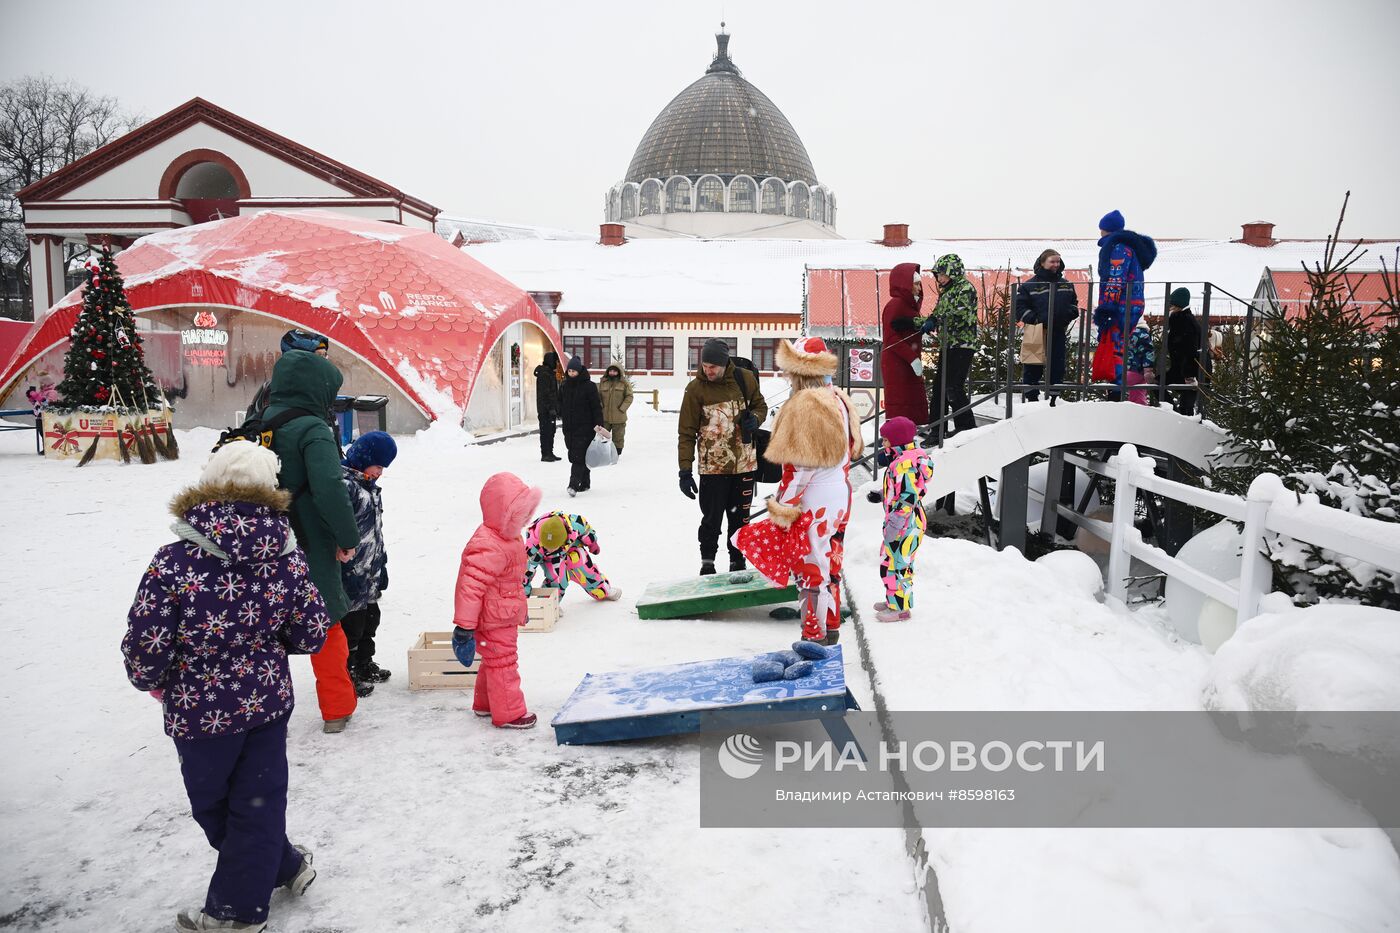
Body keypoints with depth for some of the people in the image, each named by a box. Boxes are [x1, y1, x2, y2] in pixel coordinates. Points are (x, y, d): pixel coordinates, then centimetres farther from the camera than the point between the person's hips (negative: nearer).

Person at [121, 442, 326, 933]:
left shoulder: (173, 562, -22)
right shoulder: (288, 556, -12)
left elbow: (144, 650, -16)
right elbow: (310, 637, -4)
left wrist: (152, 681, 6)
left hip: (201, 711, -3)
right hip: (269, 702, 3)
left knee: (212, 807, 23)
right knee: (257, 805, 19)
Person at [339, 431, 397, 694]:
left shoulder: (368, 485, 12)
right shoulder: (344, 484, -20)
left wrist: (381, 568, 22)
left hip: (370, 576, 10)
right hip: (350, 576, -10)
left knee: (369, 620, 22)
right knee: (350, 625, 3)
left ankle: (365, 665, 37)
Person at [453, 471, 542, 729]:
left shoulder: (507, 539, 6)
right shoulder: (488, 549, -29)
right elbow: (471, 585, -31)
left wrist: (522, 608, 29)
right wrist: (464, 625, -30)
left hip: (505, 618, 10)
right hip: (492, 621, -10)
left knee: (494, 662, 23)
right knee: (503, 664, 0)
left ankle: (485, 703, 39)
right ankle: (509, 713, 12)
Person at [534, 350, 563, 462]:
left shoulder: (550, 372, 16)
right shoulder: (544, 374, -15)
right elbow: (545, 393, -20)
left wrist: (556, 408, 21)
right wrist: (551, 408, -22)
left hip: (550, 408, 10)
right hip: (545, 409, -10)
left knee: (550, 431, 14)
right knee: (546, 431, -5)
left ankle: (549, 453, 22)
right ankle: (545, 454, -1)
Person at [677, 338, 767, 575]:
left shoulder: (745, 378, -2)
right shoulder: (695, 388, -8)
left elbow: (760, 405, 15)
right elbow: (686, 432, -6)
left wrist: (755, 418, -9)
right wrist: (685, 470, -11)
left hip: (744, 463, 2)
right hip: (712, 466, -2)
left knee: (740, 517, 12)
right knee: (712, 518, 2)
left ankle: (737, 561, 26)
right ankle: (707, 562, 18)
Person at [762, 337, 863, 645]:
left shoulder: (804, 403, -19)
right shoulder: (838, 398, 8)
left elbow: (799, 465, -22)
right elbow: (850, 450, 15)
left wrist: (781, 510, -18)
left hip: (812, 504, -9)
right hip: (839, 498, 9)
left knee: (810, 571, 2)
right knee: (829, 564, 19)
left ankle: (814, 637, 11)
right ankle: (831, 628, 30)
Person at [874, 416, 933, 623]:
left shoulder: (905, 463, -22)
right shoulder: (909, 457, 11)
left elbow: (908, 497, -26)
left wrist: (894, 523, -24)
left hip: (905, 524, -11)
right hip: (907, 522, 11)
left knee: (896, 564, -2)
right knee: (894, 562, 21)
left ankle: (900, 608, 8)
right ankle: (895, 600, 35)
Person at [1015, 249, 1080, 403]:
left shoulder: (1067, 284, 12)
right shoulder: (1029, 285, -4)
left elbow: (1074, 303, 23)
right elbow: (1020, 307, -6)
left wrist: (1068, 315, 2)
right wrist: (1035, 320, -17)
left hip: (1058, 333, 4)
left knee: (1057, 367, 8)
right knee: (1033, 368, 0)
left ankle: (1054, 398, 18)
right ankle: (1032, 398, 9)